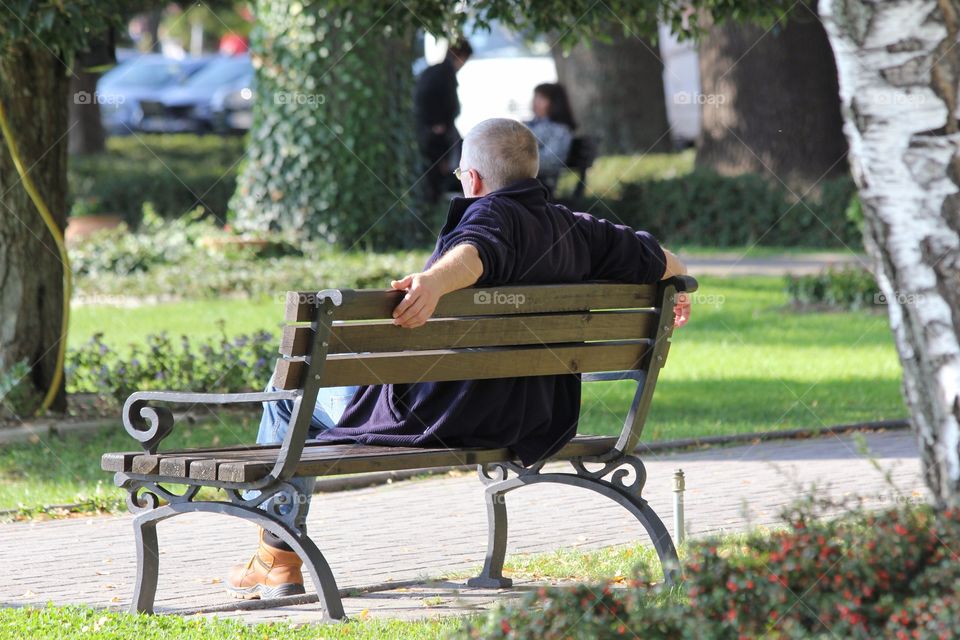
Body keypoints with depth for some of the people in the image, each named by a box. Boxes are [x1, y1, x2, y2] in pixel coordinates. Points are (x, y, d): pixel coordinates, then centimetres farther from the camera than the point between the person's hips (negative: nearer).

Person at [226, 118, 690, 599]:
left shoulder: (493, 213, -18)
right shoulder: (577, 230, 4)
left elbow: (475, 253, -41)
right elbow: (655, 257, 15)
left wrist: (434, 281, -63)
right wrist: (677, 287, 38)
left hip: (439, 417, -9)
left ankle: (277, 558, 18)